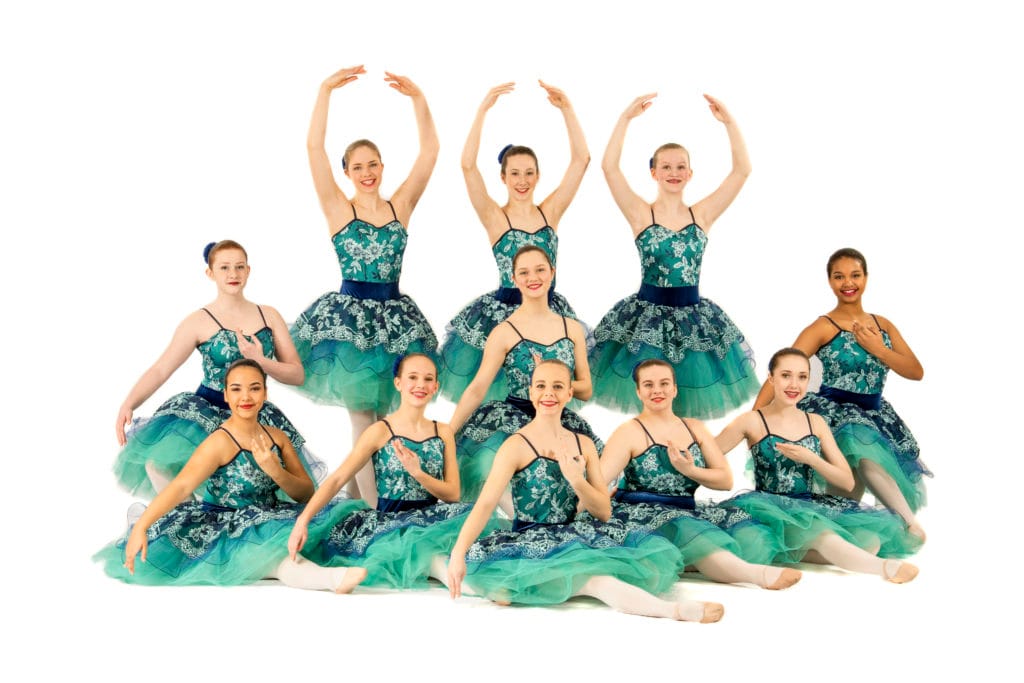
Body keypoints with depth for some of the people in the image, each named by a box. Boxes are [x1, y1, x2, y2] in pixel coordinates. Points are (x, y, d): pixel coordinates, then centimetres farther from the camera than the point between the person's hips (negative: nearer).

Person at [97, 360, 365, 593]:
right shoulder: (220, 442, -15)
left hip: (266, 524, 7)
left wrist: (276, 472, -18)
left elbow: (306, 494, 3)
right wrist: (140, 527, -41)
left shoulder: (277, 437, 3)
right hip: (227, 530, -7)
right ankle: (329, 578, -43)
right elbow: (181, 486, -28)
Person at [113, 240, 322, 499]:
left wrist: (261, 361, -13)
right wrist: (128, 404, -23)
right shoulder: (199, 322, -2)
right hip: (208, 409, -2)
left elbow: (297, 374, 5)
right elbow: (160, 370, -7)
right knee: (160, 461, -26)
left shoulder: (269, 316, 6)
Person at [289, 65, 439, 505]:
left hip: (395, 316, 3)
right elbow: (314, 147, -8)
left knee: (384, 414, 9)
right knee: (363, 419, 1)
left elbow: (429, 150, 2)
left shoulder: (400, 206, 7)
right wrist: (326, 91, -12)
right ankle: (372, 509, 6)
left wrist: (417, 98, -7)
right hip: (349, 315, -3)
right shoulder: (338, 208, 1)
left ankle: (358, 491, 24)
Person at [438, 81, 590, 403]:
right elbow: (468, 165, -17)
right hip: (502, 313, -3)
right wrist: (483, 109, -21)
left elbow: (581, 159, -2)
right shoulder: (495, 218, -4)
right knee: (497, 397, 4)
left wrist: (566, 109, -11)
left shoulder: (551, 212, 4)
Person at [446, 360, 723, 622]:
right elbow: (485, 504, -18)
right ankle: (670, 609, -33)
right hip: (532, 542, -6)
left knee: (652, 549, -13)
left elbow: (604, 513, 5)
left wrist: (576, 480, -15)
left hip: (573, 539, 6)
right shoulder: (517, 446, -8)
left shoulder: (584, 445, 7)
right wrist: (458, 554, -32)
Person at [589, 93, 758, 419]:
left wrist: (729, 122, -9)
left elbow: (742, 169, -1)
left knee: (689, 409, 8)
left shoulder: (702, 214, 4)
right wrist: (626, 117, -17)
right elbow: (609, 167, -14)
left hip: (692, 316, 2)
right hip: (648, 314, -2)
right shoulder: (641, 213, -2)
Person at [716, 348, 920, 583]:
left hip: (811, 508, 5)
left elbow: (847, 482, 7)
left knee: (870, 540, -19)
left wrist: (810, 458, -8)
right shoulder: (753, 421, -1)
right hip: (772, 511, -5)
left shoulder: (816, 422, 11)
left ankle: (789, 552, -17)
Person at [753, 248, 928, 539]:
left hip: (874, 414, 6)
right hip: (835, 412, -6)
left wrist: (879, 350, -7)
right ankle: (910, 522, -26)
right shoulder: (822, 328, -5)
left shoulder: (883, 325, 11)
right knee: (866, 455, -32)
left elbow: (917, 372, 8)